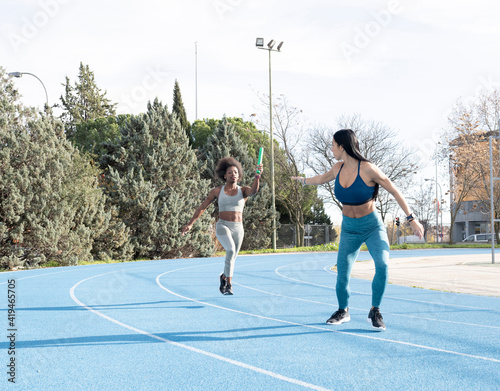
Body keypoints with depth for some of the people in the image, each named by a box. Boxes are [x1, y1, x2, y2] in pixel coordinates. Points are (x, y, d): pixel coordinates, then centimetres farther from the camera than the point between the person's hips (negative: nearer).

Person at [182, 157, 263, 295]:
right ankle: (229, 283, -14)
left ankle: (224, 277, 41)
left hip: (238, 228, 3)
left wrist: (257, 175, -37)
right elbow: (202, 207, 8)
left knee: (232, 258, 11)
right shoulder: (217, 191, 4)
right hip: (222, 226, -3)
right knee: (231, 250, -26)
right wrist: (190, 224, 4)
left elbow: (254, 190, -19)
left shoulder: (243, 191, 4)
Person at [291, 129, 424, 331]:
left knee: (382, 265, -26)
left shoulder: (367, 169, -19)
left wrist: (411, 219, -13)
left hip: (372, 226, -4)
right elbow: (322, 178, 22)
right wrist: (302, 180, 39)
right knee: (342, 275, 0)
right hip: (349, 228, 4)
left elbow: (395, 192, -13)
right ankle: (343, 311, 28)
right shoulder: (338, 168, -2)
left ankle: (375, 312, -9)